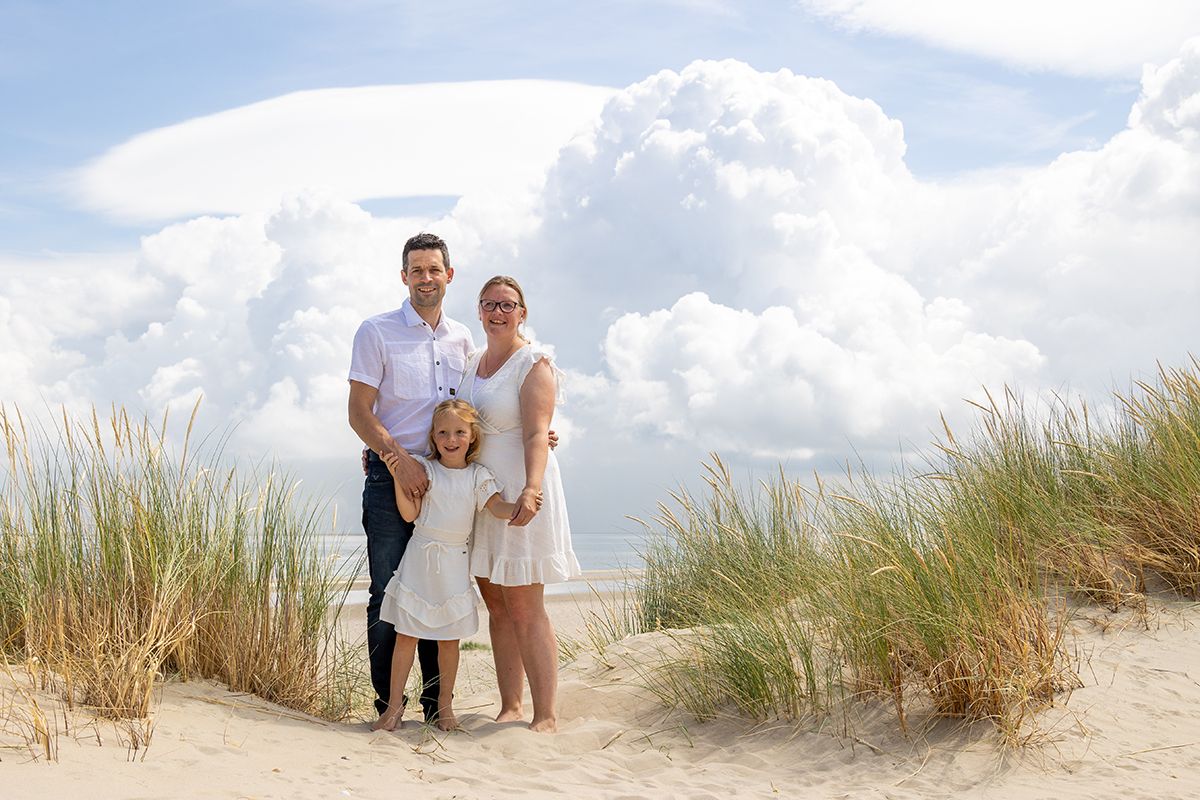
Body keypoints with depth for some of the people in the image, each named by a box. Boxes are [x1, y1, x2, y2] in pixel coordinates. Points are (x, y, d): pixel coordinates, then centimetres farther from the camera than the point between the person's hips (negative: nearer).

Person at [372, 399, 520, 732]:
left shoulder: (478, 475, 2)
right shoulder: (424, 469, 0)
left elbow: (497, 507, -11)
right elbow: (409, 514, -6)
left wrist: (517, 508, -32)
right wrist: (398, 477, -17)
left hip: (453, 563, 1)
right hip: (420, 558, -1)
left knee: (449, 638, 8)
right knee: (406, 634, 1)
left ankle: (445, 705, 20)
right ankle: (394, 705, 9)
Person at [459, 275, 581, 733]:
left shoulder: (534, 364, -8)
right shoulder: (473, 362, 15)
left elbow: (537, 435, -19)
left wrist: (531, 490, -33)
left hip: (518, 493, -7)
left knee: (525, 610, -8)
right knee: (496, 606, 8)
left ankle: (546, 716, -3)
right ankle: (510, 708, 14)